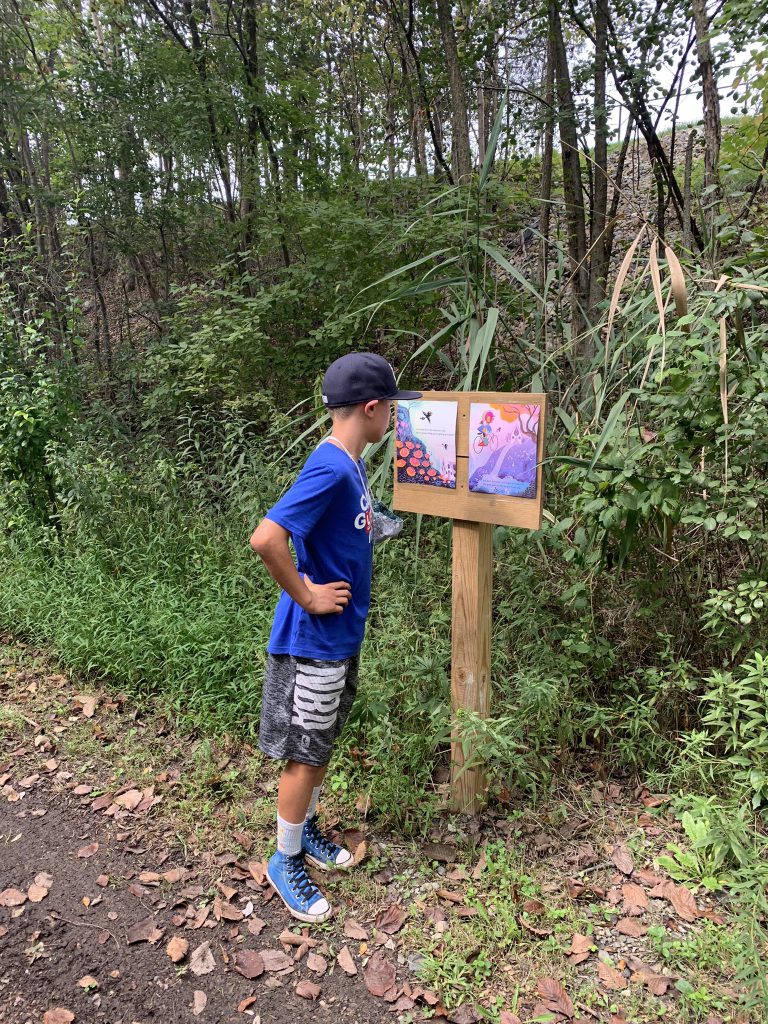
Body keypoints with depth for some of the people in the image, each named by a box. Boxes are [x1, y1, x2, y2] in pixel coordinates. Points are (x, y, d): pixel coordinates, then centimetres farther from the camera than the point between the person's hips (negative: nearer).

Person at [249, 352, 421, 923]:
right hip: (315, 641, -9)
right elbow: (266, 538, -34)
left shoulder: (351, 465, 5)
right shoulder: (330, 469, -25)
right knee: (306, 754, 7)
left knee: (322, 743, 23)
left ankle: (305, 827, 43)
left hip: (341, 636, 9)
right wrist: (307, 597, -23)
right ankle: (286, 860, 27)